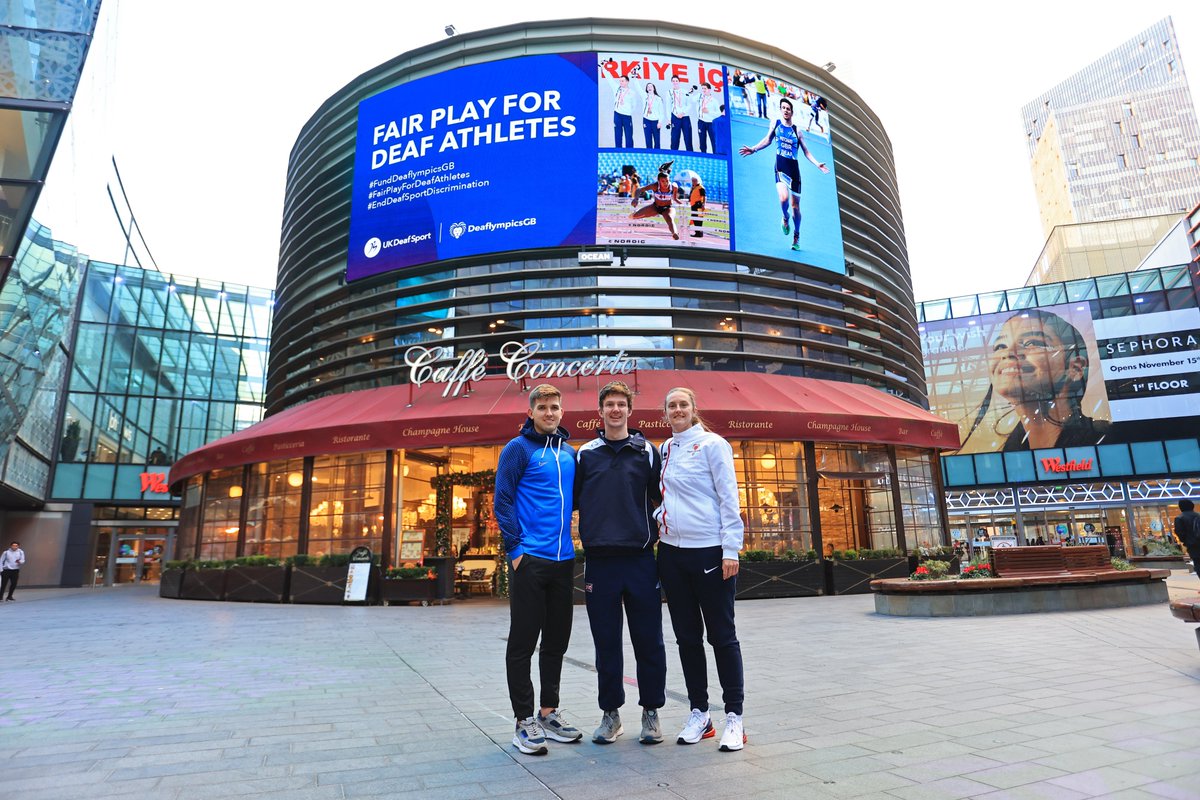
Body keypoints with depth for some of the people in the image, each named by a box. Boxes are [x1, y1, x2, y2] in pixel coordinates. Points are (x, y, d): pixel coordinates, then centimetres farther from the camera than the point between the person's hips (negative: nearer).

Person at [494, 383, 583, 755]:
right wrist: (515, 549, -14)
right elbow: (502, 502, -9)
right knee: (523, 642, 2)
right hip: (530, 560, -6)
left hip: (563, 560, 6)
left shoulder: (569, 453, 13)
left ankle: (549, 712, 28)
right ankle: (525, 721, 14)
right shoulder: (518, 449, -5)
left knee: (557, 640, 14)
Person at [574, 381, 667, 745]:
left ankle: (651, 712, 23)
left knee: (648, 640, 6)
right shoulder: (585, 454, 8)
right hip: (599, 561, 1)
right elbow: (572, 501, 11)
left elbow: (662, 499, 10)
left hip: (640, 559, 0)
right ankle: (611, 713, 23)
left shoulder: (647, 452, 6)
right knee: (606, 642, 9)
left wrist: (656, 533, 3)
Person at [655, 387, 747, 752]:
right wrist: (658, 520, 5)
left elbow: (728, 498, -10)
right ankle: (699, 713, 24)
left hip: (709, 551, -6)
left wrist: (731, 549, -15)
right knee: (686, 636, 12)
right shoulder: (664, 449, 12)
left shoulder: (712, 444, -5)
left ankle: (734, 716, 14)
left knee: (722, 635, 3)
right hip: (672, 551, 6)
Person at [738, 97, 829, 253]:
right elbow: (768, 140, 20)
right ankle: (785, 218, 7)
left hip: (794, 167, 1)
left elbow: (806, 151, 11)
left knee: (795, 206, 5)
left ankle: (796, 236, 23)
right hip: (780, 166, -1)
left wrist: (817, 164, 0)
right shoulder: (776, 123, 8)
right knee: (783, 198, -28)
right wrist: (754, 149, 8)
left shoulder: (797, 130, 8)